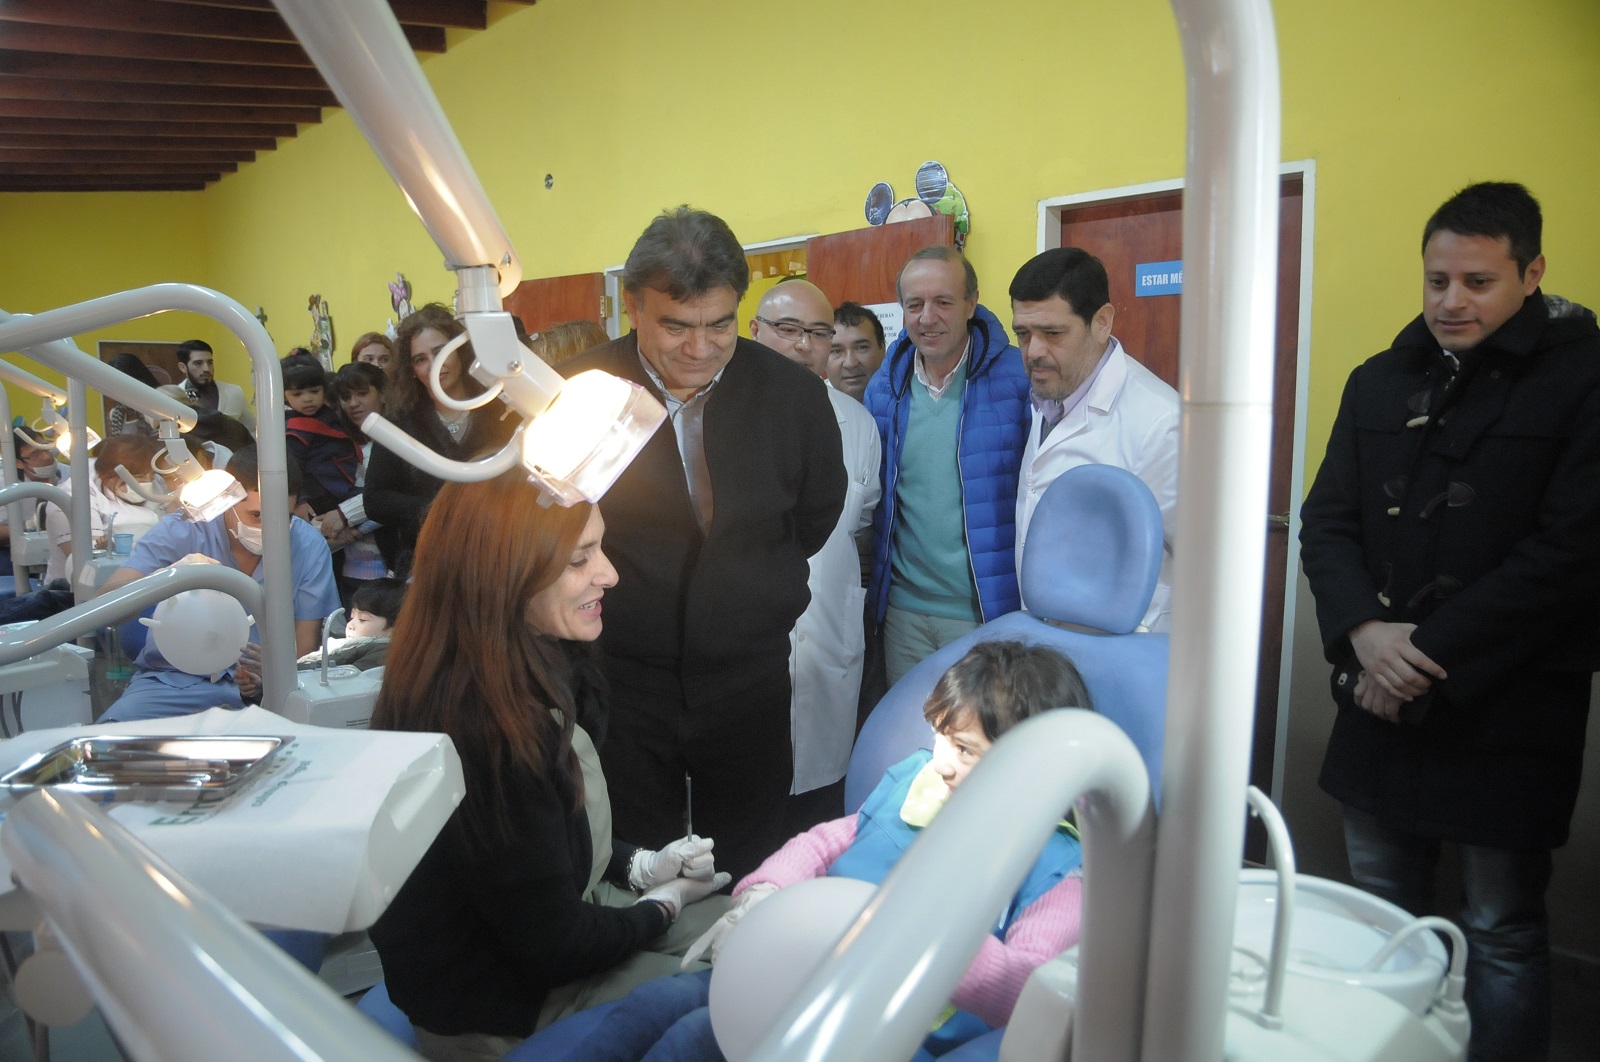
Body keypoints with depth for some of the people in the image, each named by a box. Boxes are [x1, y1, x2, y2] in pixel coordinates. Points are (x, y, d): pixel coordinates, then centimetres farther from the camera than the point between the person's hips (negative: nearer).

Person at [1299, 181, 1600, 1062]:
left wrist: (1429, 654, -15)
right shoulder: (1379, 381, 9)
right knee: (1376, 916, 16)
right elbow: (1327, 522, 6)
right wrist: (1362, 632, -12)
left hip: (1509, 714, -4)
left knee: (1502, 933, 7)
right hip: (1380, 701, 5)